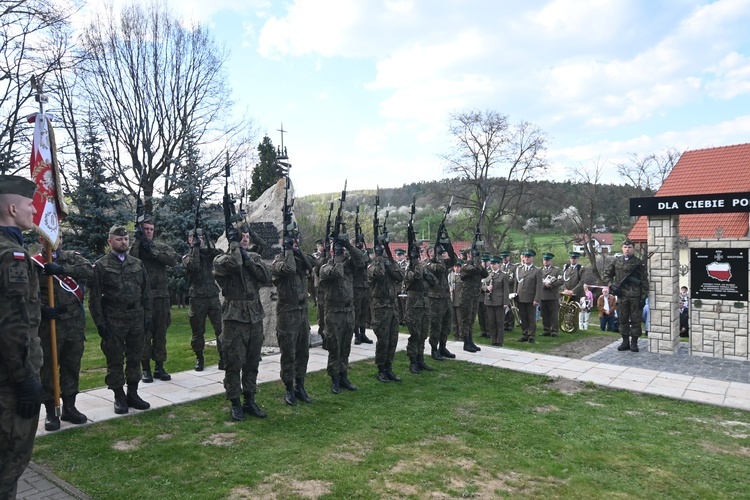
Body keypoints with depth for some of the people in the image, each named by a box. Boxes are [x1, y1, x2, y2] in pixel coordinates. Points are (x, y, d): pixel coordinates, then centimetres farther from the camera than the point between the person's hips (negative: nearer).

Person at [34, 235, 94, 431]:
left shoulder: (72, 257, 8)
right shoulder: (34, 263, 0)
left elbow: (89, 270, -11)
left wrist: (61, 269, -21)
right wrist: (41, 309, -19)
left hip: (75, 323, 3)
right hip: (49, 324, -3)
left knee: (72, 366, 11)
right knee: (48, 367, 5)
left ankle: (69, 408, 23)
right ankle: (50, 412, 17)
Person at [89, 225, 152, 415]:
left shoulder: (137, 263, 10)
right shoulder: (101, 265, -3)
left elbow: (146, 291, 12)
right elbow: (95, 296, -6)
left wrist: (147, 314, 6)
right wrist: (100, 321, -10)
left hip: (136, 318, 4)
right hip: (113, 320, -4)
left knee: (135, 358, 10)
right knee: (115, 360, 5)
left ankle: (133, 394, 22)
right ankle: (119, 397, 16)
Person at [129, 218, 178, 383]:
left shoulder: (162, 247, 10)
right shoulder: (135, 247, 6)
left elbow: (173, 259, -9)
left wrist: (153, 252, -13)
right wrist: (137, 240, -13)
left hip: (161, 296, 2)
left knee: (160, 333, 7)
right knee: (144, 333, 2)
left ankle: (159, 367, 16)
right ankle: (146, 369, 11)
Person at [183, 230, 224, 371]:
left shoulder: (209, 254, 11)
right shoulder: (187, 257, 5)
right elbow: (193, 266, -17)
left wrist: (209, 245, -15)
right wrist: (195, 247, -14)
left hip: (213, 296, 1)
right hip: (197, 298, -1)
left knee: (221, 328, -5)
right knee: (198, 330, 7)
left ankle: (223, 357, 2)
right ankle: (199, 358, 21)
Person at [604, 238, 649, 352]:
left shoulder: (639, 263, -2)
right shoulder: (616, 261, 7)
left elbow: (644, 280, -3)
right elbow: (607, 274, 17)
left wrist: (643, 296, -8)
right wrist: (611, 285, 1)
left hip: (635, 296, -3)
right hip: (621, 295, 3)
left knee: (635, 320, 3)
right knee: (622, 319, 9)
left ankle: (634, 343, 12)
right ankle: (625, 342, 20)